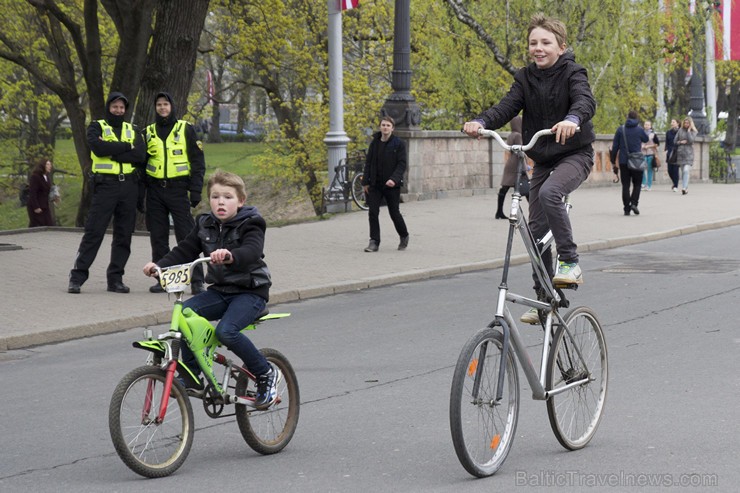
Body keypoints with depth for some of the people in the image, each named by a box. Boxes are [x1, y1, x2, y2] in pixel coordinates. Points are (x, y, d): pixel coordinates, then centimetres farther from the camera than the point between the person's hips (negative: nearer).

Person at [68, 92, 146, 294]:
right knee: (93, 232, -7)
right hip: (105, 185, -4)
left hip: (129, 186, 4)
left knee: (124, 235, 5)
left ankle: (115, 279, 12)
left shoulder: (132, 131, 15)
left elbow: (141, 155, -3)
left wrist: (112, 152, -10)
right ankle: (77, 277, -5)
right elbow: (98, 147, -15)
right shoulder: (97, 127, 7)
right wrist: (126, 147, -8)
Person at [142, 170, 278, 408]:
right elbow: (184, 251, 5)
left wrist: (230, 255, -53)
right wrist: (159, 266, -13)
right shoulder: (205, 226, 8)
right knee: (185, 312, -18)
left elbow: (252, 251, -31)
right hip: (220, 290, 6)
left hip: (251, 292, -6)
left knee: (226, 330, -29)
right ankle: (191, 375, -8)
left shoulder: (250, 226, -11)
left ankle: (266, 374, -8)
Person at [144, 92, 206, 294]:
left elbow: (198, 161, 2)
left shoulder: (186, 129, 4)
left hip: (178, 188, -4)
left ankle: (197, 281, -7)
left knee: (187, 236, -8)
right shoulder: (149, 132, 12)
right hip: (155, 190, 4)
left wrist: (196, 190, -7)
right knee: (158, 237, 4)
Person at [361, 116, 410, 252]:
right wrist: (365, 182, 6)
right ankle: (374, 242, 0)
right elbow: (368, 163, 12)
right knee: (372, 213, -5)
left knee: (394, 213, 5)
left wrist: (394, 179, -26)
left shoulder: (399, 144, -5)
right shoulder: (374, 143, 7)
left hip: (392, 185, -4)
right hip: (375, 185, 4)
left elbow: (402, 164, -11)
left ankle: (404, 237, 28)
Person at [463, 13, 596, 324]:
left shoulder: (572, 73, -11)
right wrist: (481, 122, -33)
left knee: (549, 192, -35)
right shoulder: (525, 78, 3)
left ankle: (570, 262, -24)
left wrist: (572, 119, -54)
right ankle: (544, 300, 13)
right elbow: (508, 106, -12)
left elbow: (586, 101, -31)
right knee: (537, 229, 3)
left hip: (575, 154, -6)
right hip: (542, 159, 6)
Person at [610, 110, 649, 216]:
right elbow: (646, 139, 18)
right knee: (637, 184, 9)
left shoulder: (621, 129, 1)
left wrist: (613, 160, 9)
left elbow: (615, 146, 2)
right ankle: (634, 203, -11)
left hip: (623, 161, 1)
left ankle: (627, 208, 1)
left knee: (625, 185, 5)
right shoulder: (639, 130, -2)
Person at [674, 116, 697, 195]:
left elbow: (691, 140, -14)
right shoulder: (680, 130, 9)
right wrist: (681, 142, -8)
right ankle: (685, 188, 16)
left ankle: (684, 188, -24)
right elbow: (675, 141, 11)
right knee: (683, 171, 7)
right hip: (680, 152, 3)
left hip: (688, 153, -3)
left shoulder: (693, 131, 2)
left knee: (686, 170, -18)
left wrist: (689, 130, -9)